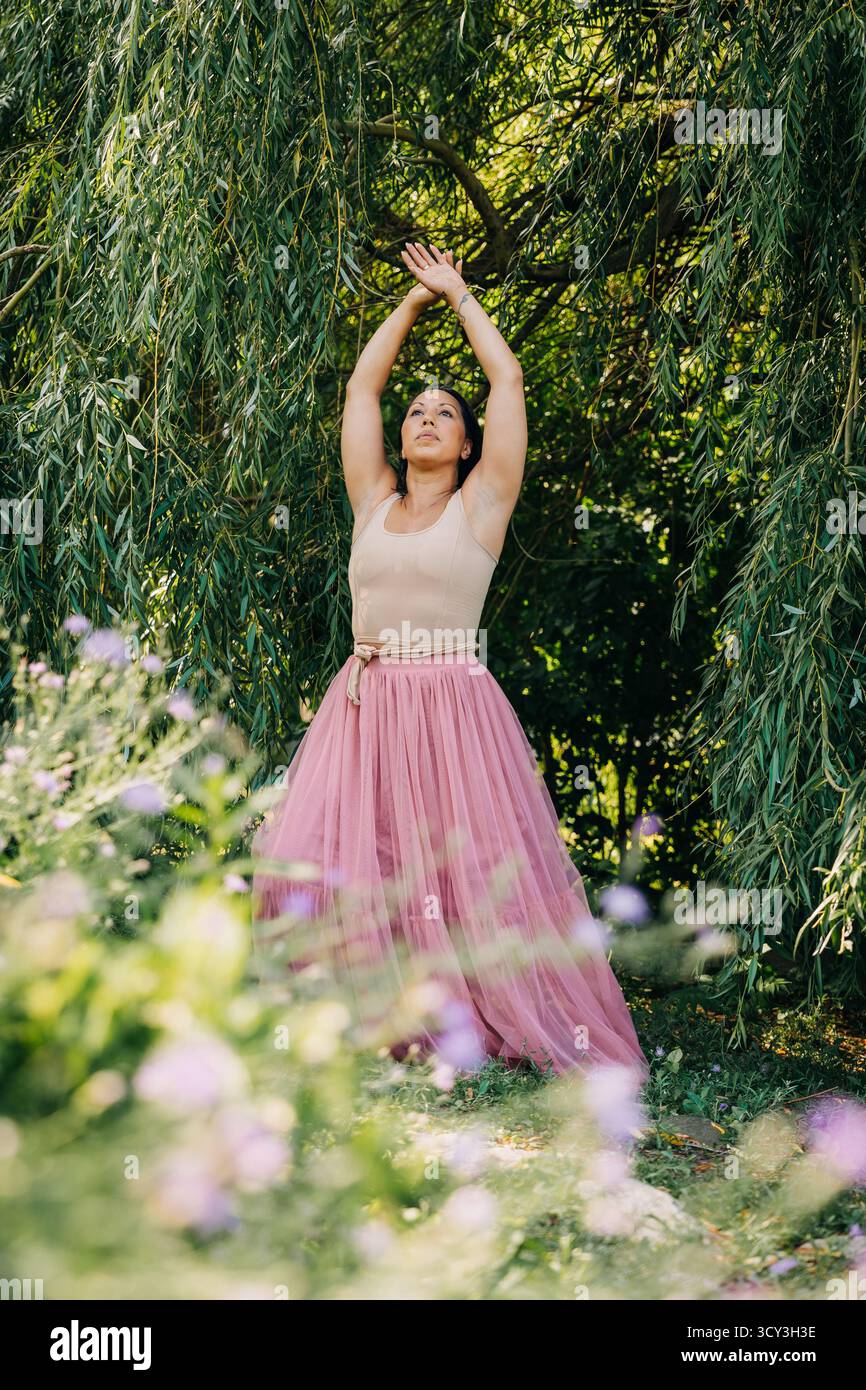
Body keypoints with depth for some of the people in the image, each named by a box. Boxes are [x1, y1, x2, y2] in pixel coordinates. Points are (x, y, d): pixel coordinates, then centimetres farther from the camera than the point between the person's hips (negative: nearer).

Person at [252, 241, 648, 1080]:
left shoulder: (481, 504, 6)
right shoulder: (374, 502, 14)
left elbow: (509, 379, 6)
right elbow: (361, 386, 20)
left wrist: (459, 296, 19)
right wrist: (415, 299, 25)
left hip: (453, 706, -3)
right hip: (363, 706, 3)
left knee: (473, 873, -6)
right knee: (314, 866, -7)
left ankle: (480, 1024, 4)